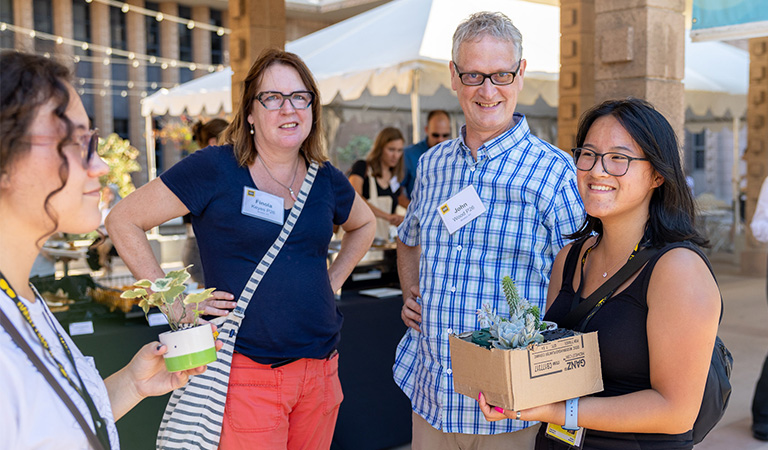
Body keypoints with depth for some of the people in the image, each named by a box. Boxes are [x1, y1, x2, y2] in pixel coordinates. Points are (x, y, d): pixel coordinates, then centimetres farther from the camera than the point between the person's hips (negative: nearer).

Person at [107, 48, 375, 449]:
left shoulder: (326, 180, 6)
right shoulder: (214, 169, -9)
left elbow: (364, 224, 26)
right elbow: (123, 220, -6)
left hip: (321, 369, 5)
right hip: (247, 375, -5)